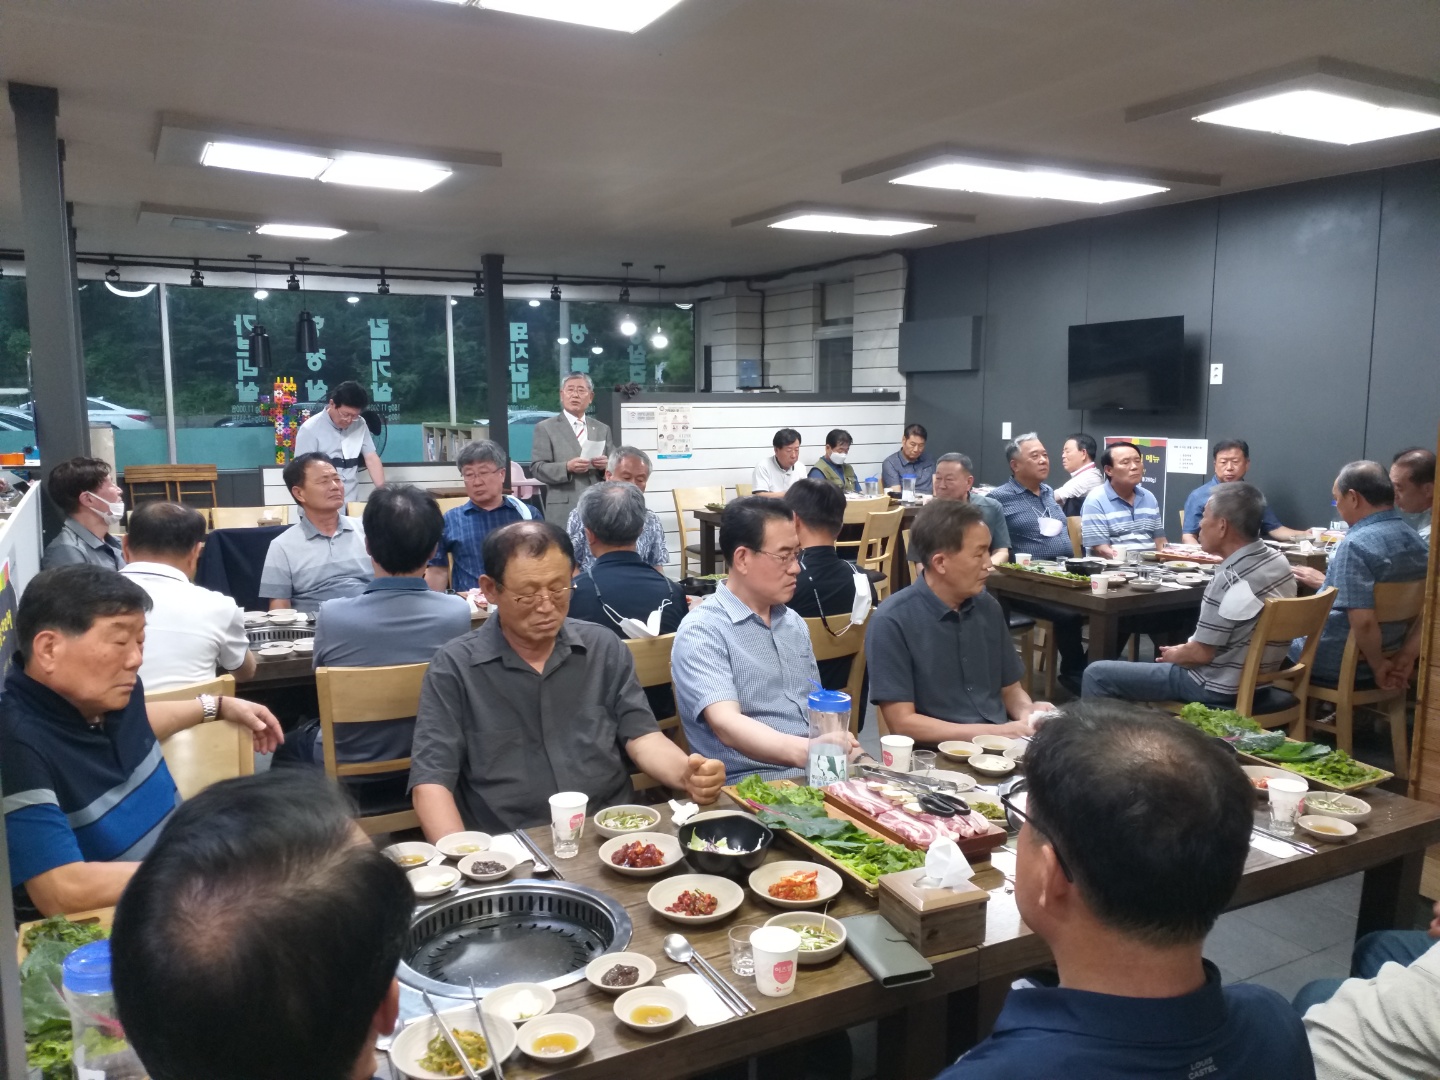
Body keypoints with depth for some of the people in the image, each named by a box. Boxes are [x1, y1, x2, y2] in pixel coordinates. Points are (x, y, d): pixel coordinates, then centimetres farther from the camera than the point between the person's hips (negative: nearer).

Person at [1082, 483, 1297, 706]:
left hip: (1217, 687, -9)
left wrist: (1175, 655, 1)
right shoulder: (1279, 561, 2)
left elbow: (1201, 653, -20)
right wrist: (1184, 650, 13)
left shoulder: (1231, 579, -27)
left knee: (1097, 674, -4)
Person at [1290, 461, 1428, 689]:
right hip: (1383, 656, 8)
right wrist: (1405, 657, -3)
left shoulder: (1356, 544, -25)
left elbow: (1363, 621, -31)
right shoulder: (1416, 540, 1)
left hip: (1334, 665, -8)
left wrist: (1378, 666, -15)